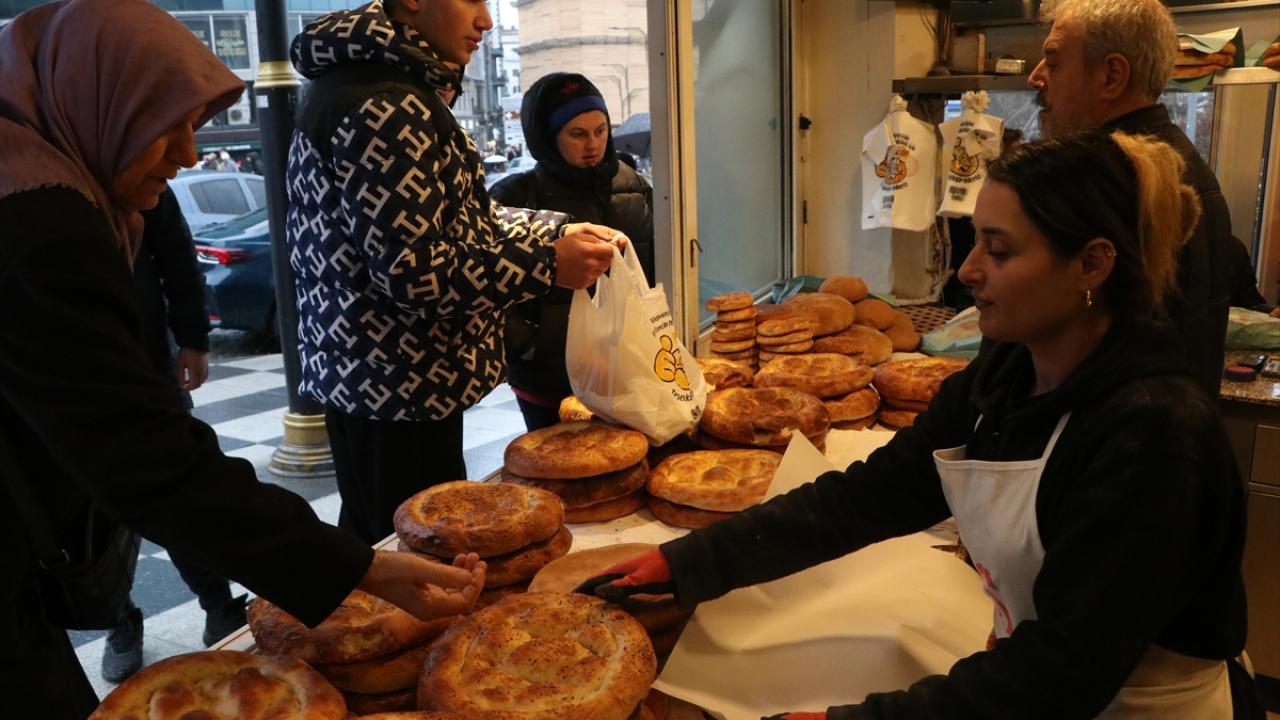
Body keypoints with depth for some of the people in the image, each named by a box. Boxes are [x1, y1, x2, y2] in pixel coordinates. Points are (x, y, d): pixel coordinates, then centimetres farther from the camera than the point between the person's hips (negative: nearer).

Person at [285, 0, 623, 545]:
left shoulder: (370, 79, 14)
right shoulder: (384, 107, -21)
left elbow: (451, 220, 16)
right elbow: (410, 269, -25)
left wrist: (558, 231, 6)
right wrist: (547, 265, -20)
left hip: (369, 373, 10)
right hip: (397, 383, -10)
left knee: (380, 551, 22)